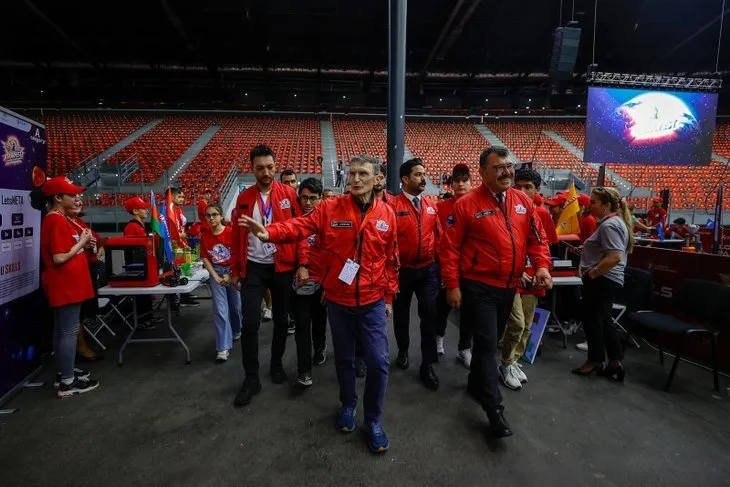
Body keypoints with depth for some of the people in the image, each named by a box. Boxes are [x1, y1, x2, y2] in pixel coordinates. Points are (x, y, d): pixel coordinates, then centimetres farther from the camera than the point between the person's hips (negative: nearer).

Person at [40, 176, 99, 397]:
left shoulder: (60, 219, 12)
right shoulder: (57, 221, -19)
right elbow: (59, 258, -24)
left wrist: (83, 243, 4)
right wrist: (82, 242, -13)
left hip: (68, 284, 10)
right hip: (65, 285, -10)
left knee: (63, 330, 18)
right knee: (68, 331, -2)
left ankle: (65, 371, 31)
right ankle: (67, 383, 8)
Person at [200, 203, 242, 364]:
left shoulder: (231, 232, -11)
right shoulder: (205, 236, -2)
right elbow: (205, 258, 2)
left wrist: (231, 275, -12)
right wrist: (216, 277, -6)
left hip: (234, 271, -1)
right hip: (216, 272, 2)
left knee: (236, 306, 11)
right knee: (220, 310, -4)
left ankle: (236, 331, 42)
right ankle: (223, 348, -1)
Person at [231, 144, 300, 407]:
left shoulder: (288, 194, -2)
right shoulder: (244, 198, 3)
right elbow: (237, 235, 5)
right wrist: (235, 269, 5)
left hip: (282, 266, 0)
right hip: (253, 267, 1)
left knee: (281, 319, 12)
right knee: (250, 323, -2)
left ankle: (277, 365, 35)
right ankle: (251, 379, 14)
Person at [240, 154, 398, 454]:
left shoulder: (386, 215, -1)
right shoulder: (330, 209, -5)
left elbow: (391, 258, 4)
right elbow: (300, 226, -16)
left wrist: (389, 296, 7)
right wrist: (269, 232, -35)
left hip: (373, 302, 0)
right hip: (338, 300, 0)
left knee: (378, 361, 0)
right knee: (343, 358, 17)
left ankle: (373, 419, 24)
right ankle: (348, 405, 43)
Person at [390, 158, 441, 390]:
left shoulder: (431, 206, 6)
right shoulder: (393, 205, -9)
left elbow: (438, 236, 10)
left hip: (428, 270, 3)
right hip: (402, 270, -3)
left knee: (429, 314, 2)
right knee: (401, 312, 14)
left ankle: (427, 364, 16)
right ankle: (403, 350, 39)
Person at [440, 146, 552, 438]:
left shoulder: (523, 201, 5)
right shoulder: (467, 204, -11)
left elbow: (536, 239, 9)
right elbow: (450, 248, -11)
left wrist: (542, 266, -9)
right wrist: (452, 285, -14)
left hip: (508, 286, 6)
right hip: (479, 286, -6)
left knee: (491, 341, 20)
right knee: (487, 344, -3)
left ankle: (476, 383, 42)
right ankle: (494, 408, 8)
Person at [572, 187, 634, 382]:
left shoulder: (609, 225, -19)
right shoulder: (614, 222, 15)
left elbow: (615, 257, -29)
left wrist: (592, 272, -21)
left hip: (601, 280, -11)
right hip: (606, 280, 11)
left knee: (592, 319, 3)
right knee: (603, 320, 16)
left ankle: (596, 361, 17)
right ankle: (616, 361, 21)